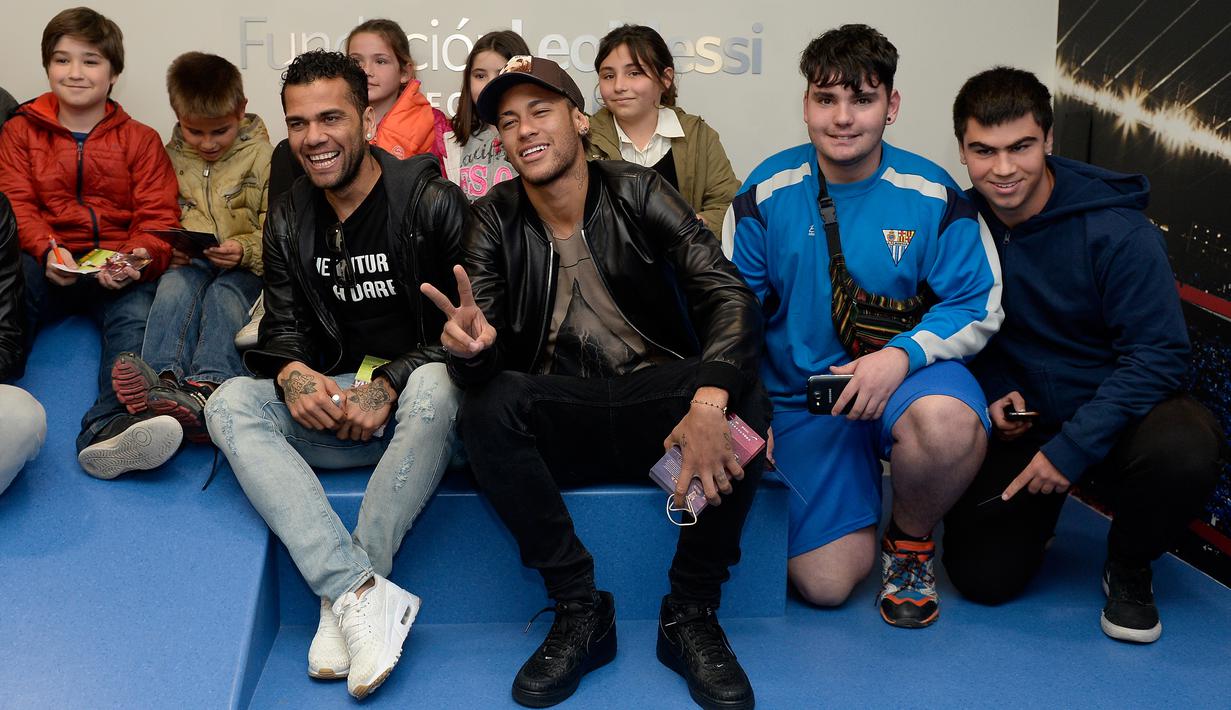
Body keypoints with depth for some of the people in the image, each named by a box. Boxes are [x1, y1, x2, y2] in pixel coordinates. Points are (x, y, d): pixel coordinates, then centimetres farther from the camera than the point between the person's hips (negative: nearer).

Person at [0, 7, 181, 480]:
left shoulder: (139, 139, 15)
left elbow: (158, 216, 5)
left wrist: (139, 259, -19)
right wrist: (45, 251, -17)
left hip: (117, 269, -1)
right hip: (46, 263, 1)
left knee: (136, 316, -34)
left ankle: (108, 426, -58)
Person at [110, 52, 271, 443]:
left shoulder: (263, 158, 4)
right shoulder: (170, 157, 13)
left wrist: (245, 250, -20)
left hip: (245, 266, -2)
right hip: (188, 262, 3)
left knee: (225, 295, -34)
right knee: (175, 286, -31)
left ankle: (206, 389, -58)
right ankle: (165, 378, -56)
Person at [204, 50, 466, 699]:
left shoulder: (430, 202, -7)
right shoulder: (289, 220, 9)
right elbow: (281, 325, 8)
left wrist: (389, 385, -23)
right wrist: (293, 373, -17)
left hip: (412, 397, -4)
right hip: (331, 401, 5)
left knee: (435, 384, -38)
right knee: (229, 403, -21)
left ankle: (342, 598, -30)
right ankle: (366, 592, -34)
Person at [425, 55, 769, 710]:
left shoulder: (637, 193, -2)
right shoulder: (495, 221, 2)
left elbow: (729, 295, -14)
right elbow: (480, 348, -7)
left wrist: (710, 401, -33)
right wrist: (470, 345, -34)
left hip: (655, 398, 0)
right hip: (561, 417, 1)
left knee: (745, 403, -30)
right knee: (488, 405, -30)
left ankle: (690, 615, -11)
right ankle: (580, 614, -16)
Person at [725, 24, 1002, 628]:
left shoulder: (931, 195, -7)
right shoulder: (768, 194, -4)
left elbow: (979, 307, -6)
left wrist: (902, 355, -23)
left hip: (907, 375, 0)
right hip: (802, 395, 1)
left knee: (950, 421, -39)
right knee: (824, 584, -9)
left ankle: (911, 538, -3)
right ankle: (860, 477, 27)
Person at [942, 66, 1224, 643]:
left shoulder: (1115, 229, -18)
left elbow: (1157, 356, -19)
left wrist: (1073, 447, -25)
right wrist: (991, 392, -11)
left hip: (1112, 418, -2)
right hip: (1016, 423, 2)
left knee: (1183, 449, -36)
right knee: (983, 577, -14)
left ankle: (1128, 565, -2)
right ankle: (1035, 515, 23)